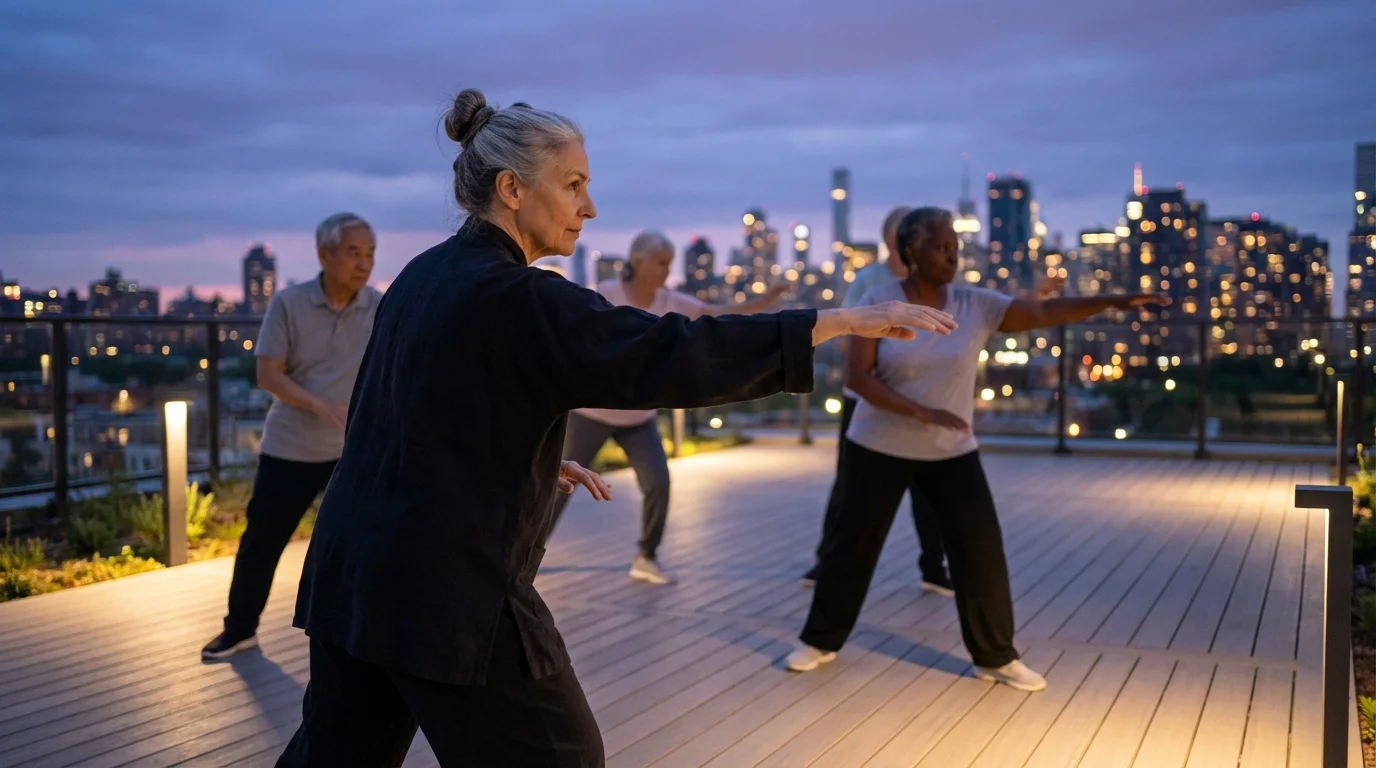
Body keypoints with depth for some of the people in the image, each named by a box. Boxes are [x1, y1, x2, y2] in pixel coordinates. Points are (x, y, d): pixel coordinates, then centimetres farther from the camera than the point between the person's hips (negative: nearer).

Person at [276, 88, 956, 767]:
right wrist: (846, 320, -21)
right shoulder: (518, 300, -18)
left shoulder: (422, 277, 9)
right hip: (449, 592, -9)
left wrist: (531, 459, 17)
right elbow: (670, 356, -23)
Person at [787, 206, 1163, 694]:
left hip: (951, 453, 2)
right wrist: (921, 412, -28)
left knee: (981, 550, -3)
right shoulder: (878, 303, -12)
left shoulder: (976, 305, -5)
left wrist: (1114, 302, -21)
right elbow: (856, 377, -18)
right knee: (853, 544, 8)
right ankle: (820, 641, 25)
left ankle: (996, 658, 12)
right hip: (879, 449, -2)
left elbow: (1045, 312, -10)